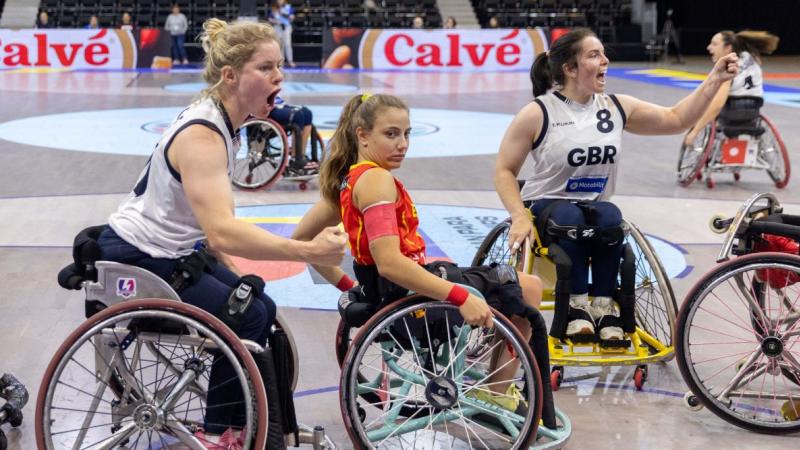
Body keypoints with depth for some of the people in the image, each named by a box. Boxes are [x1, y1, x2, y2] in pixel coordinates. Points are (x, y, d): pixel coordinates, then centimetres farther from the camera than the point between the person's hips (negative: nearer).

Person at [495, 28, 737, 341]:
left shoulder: (616, 108, 6)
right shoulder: (538, 113, -8)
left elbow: (676, 119, 9)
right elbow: (504, 170, -4)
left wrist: (715, 80, 0)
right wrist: (520, 217, -17)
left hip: (596, 205, 4)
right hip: (546, 205, -3)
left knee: (610, 218, -32)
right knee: (570, 219, -37)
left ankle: (603, 305, -23)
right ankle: (576, 304, -26)